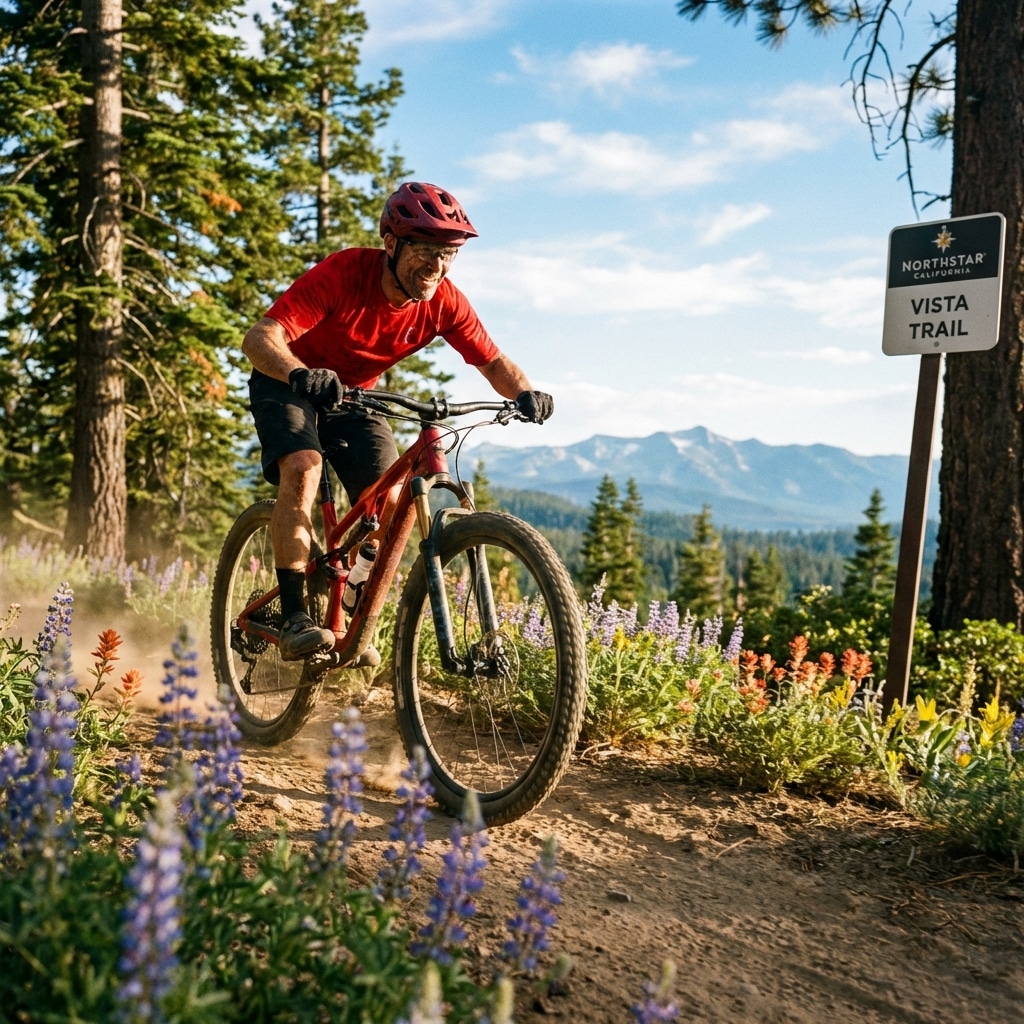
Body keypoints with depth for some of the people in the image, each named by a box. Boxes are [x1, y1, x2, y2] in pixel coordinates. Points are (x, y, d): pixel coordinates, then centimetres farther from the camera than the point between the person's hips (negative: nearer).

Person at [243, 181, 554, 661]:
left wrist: (524, 393, -32)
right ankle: (294, 620, -29)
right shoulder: (342, 274, -32)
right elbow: (259, 338, -37)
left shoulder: (444, 302, -18)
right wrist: (301, 374, -58)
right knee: (303, 469, -31)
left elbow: (492, 361, -10)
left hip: (353, 396, 4)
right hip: (289, 386, -4)